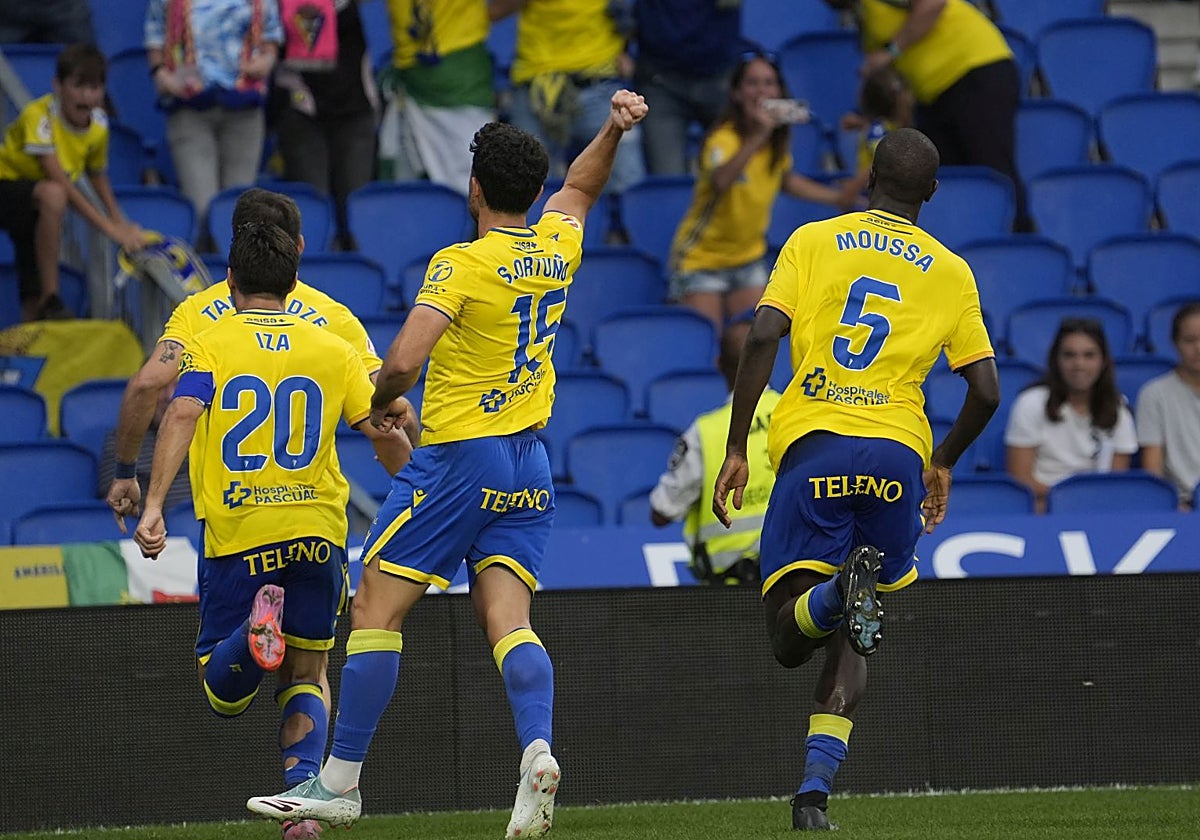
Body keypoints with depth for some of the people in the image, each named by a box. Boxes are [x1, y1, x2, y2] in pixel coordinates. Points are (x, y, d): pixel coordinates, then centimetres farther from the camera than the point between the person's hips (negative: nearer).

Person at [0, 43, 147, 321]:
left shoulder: (98, 124, -5)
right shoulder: (39, 116, -26)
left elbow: (97, 174, 12)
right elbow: (59, 181, -33)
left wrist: (121, 222, -4)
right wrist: (109, 227, -36)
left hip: (36, 208, 7)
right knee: (52, 194, -40)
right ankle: (51, 302, -35)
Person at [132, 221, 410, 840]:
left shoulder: (212, 343, 3)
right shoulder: (331, 349, 8)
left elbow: (181, 416, -13)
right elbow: (384, 434, 6)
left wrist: (153, 506, -19)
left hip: (235, 534, -2)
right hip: (317, 530, 2)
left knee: (222, 694, 8)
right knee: (307, 677, 16)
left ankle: (255, 628, -25)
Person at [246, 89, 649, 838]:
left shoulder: (463, 264, -13)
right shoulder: (558, 248, 8)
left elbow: (405, 362, -21)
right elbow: (579, 188, 32)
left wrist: (381, 405, -2)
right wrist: (614, 130, 23)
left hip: (460, 458, -7)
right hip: (530, 466, 7)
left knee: (377, 609, 0)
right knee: (507, 620, -1)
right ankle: (537, 751, -26)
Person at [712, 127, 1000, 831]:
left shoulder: (813, 242, 10)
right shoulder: (951, 272, 14)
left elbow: (764, 336, -3)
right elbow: (987, 391, 9)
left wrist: (736, 449, 0)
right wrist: (942, 464, 27)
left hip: (813, 444, -1)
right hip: (898, 453, 1)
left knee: (788, 636, 4)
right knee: (850, 642, 13)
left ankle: (841, 591, -31)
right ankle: (816, 790, -7)